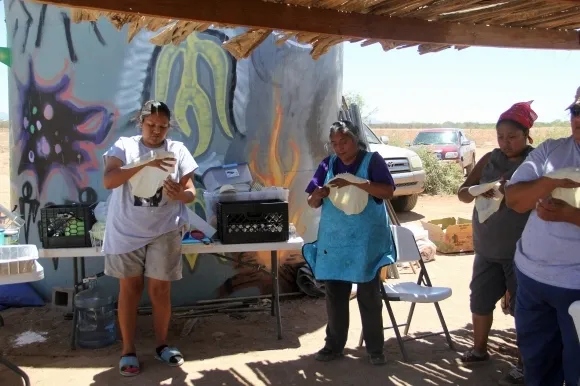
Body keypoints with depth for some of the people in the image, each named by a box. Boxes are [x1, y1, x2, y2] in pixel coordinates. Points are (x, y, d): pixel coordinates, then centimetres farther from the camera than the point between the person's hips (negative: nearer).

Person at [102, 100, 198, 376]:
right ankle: (128, 351, 19)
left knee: (160, 290, 6)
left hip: (163, 231, 1)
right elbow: (108, 181, -18)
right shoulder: (124, 146, -3)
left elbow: (191, 192, -1)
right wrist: (145, 163, -28)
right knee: (129, 290, 7)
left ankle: (162, 345, 25)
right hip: (126, 231, -1)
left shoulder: (178, 150, 1)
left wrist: (180, 194, -25)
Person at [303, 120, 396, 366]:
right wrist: (317, 195, -16)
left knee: (369, 296, 5)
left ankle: (375, 349, 17)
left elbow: (388, 191, -15)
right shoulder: (328, 164, 8)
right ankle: (334, 345, 24)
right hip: (333, 240, 4)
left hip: (366, 241, -4)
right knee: (334, 296, 10)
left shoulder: (372, 160, -3)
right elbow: (312, 203, 8)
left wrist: (355, 182, -23)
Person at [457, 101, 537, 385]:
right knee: (480, 300, 15)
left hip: (521, 251, -5)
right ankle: (479, 349, 36)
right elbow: (462, 192, 3)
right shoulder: (490, 160, 5)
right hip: (487, 248, 5)